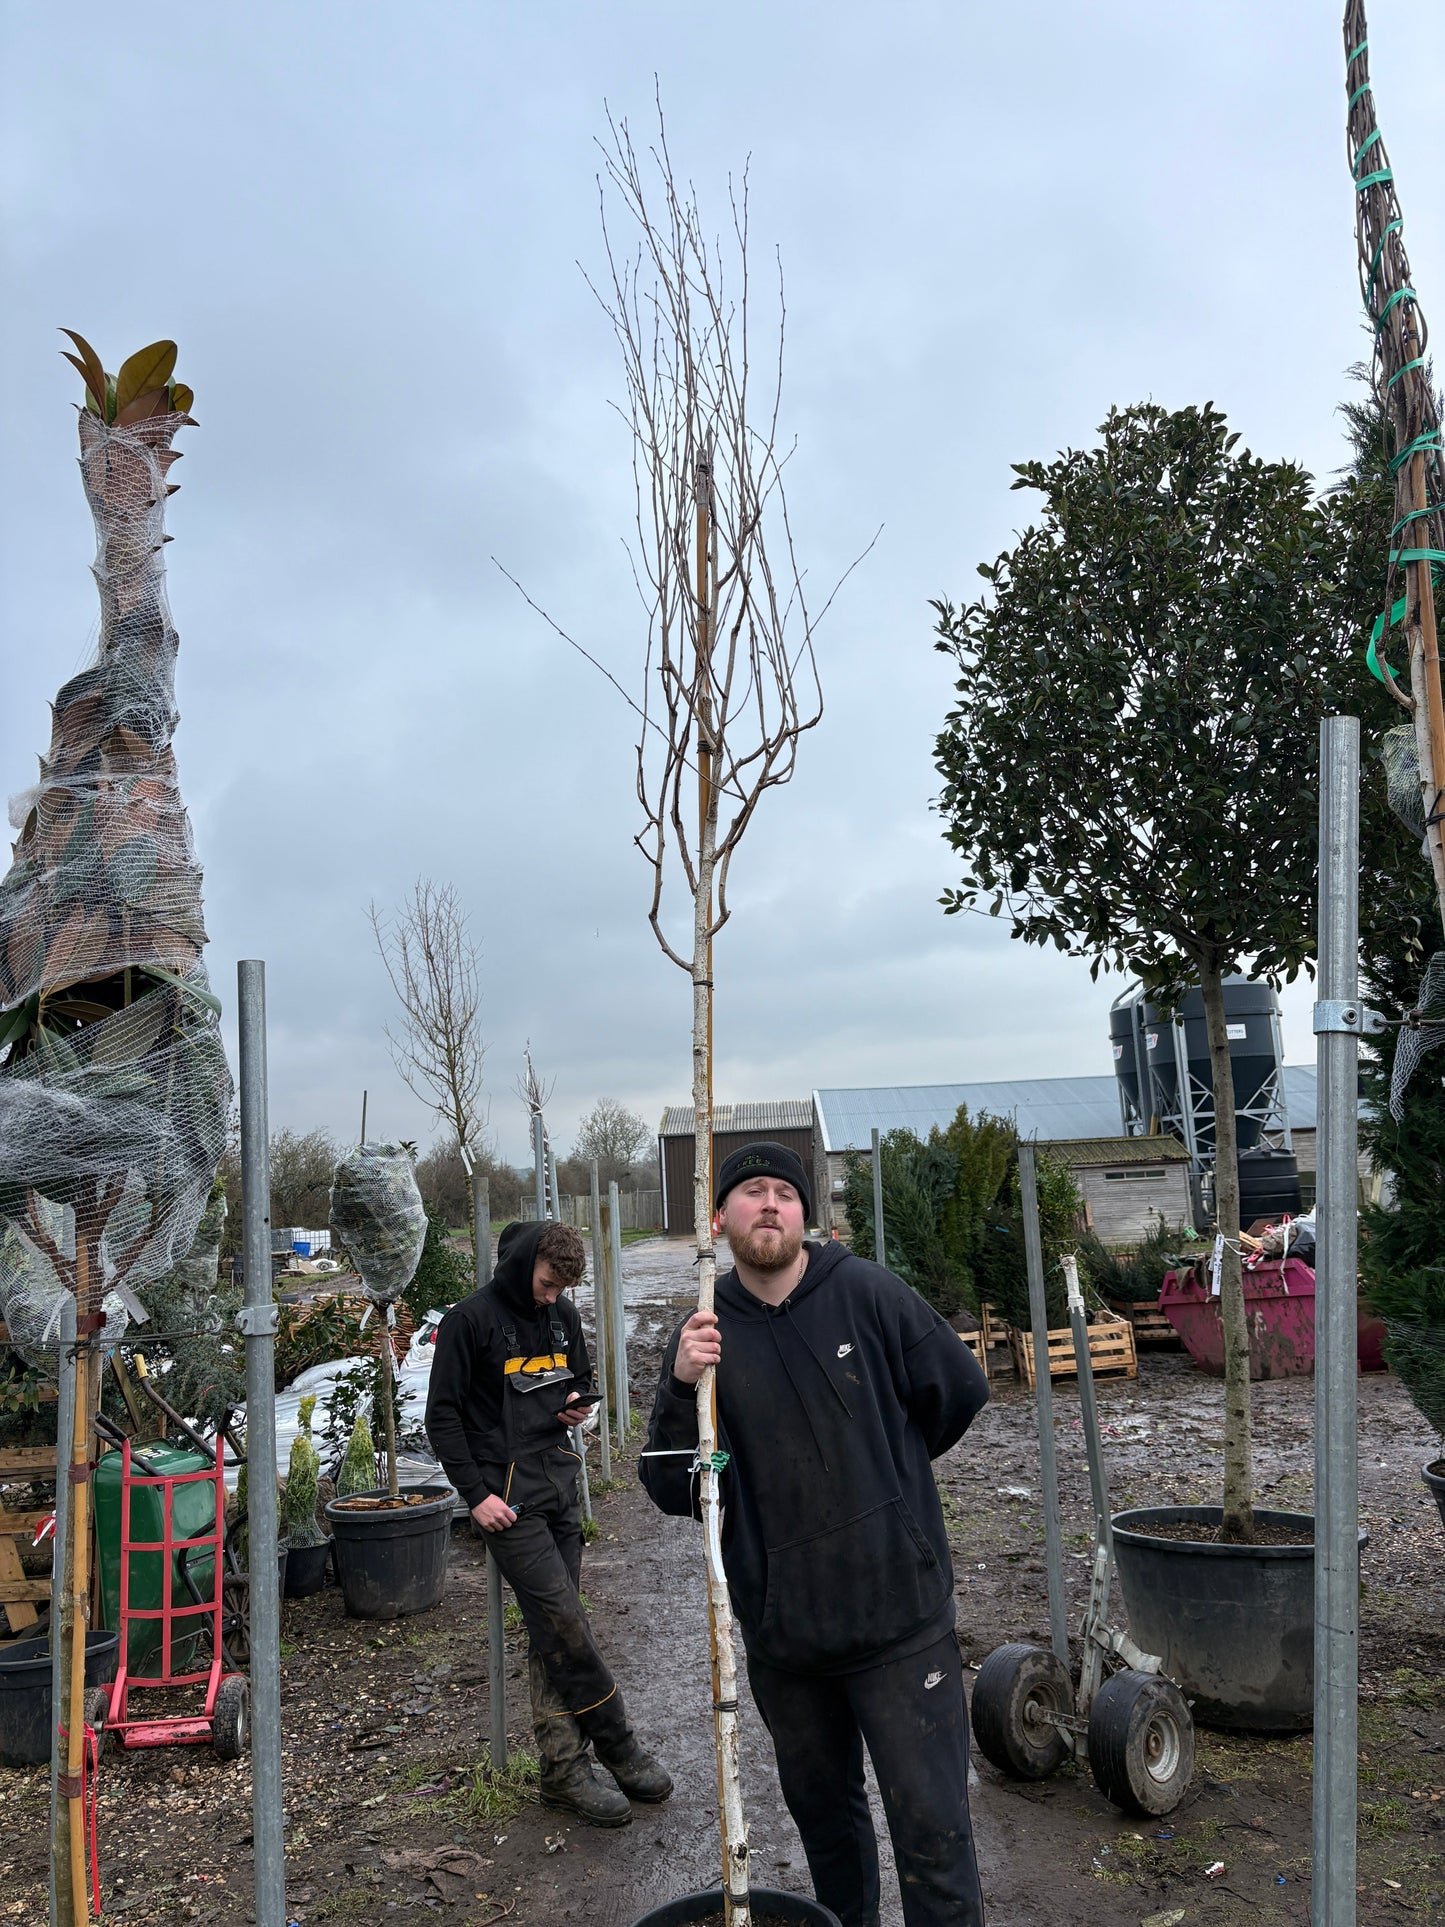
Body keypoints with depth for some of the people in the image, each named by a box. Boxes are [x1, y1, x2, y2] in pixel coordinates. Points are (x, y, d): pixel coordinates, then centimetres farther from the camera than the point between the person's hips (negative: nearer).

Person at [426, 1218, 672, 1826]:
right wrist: (476, 1494, -11)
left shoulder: (563, 1315, 10)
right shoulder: (471, 1319, -8)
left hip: (560, 1482, 6)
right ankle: (619, 1748, 4)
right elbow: (443, 1414, -7)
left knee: (553, 1632, 9)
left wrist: (581, 1402, 2)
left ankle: (563, 1767, 16)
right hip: (507, 1495, -6)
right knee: (564, 1623, -9)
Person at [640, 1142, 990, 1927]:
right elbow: (674, 1493, -7)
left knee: (930, 1820, 2)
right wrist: (681, 1391, -24)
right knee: (821, 1808, 23)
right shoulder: (702, 1337, -4)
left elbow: (960, 1392, 2)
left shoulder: (867, 1294, -11)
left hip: (899, 1615, -3)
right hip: (781, 1629, 3)